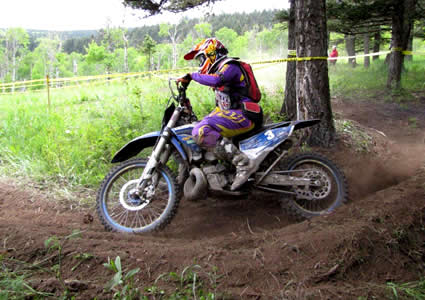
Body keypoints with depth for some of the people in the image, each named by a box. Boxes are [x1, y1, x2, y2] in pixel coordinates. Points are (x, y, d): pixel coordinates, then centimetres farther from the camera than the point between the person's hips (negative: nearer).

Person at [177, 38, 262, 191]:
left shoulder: (229, 66, -5)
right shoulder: (219, 70, 27)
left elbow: (216, 80, -29)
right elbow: (220, 105, 33)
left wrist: (192, 75, -17)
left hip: (242, 115, -11)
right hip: (232, 114, 11)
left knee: (202, 131, -29)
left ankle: (244, 163, -32)